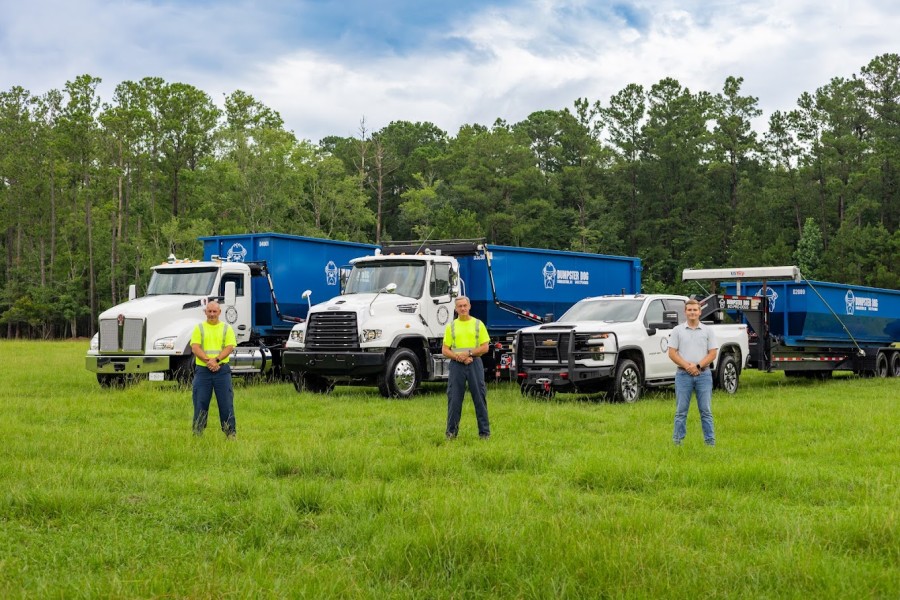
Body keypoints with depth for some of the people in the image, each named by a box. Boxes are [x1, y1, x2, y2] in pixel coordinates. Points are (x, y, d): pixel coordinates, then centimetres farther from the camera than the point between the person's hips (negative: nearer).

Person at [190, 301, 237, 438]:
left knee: (226, 402, -1)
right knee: (200, 402, 3)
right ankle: (197, 433, 11)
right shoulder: (199, 328, 9)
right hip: (202, 370, 0)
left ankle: (231, 433, 5)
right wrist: (208, 361, -15)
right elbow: (195, 348, -2)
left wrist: (216, 360, -15)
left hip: (222, 369, 0)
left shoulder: (227, 328, 9)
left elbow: (230, 347, -2)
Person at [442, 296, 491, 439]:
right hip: (456, 365, 1)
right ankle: (451, 431, 9)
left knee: (479, 397, 1)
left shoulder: (478, 324, 6)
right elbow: (445, 350, 6)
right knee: (454, 398, 1)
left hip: (475, 363, -1)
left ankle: (484, 432, 7)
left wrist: (468, 353, -11)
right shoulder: (451, 326, 9)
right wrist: (458, 357, -11)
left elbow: (485, 347, 1)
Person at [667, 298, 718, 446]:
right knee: (681, 411, 3)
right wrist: (687, 366, -13)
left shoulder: (707, 331, 7)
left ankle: (710, 441, 6)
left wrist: (698, 366, -12)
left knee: (706, 410, 3)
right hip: (683, 375, 0)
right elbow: (672, 353, 0)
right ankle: (677, 441, 7)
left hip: (704, 374, 1)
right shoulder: (678, 330, 5)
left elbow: (712, 353, 2)